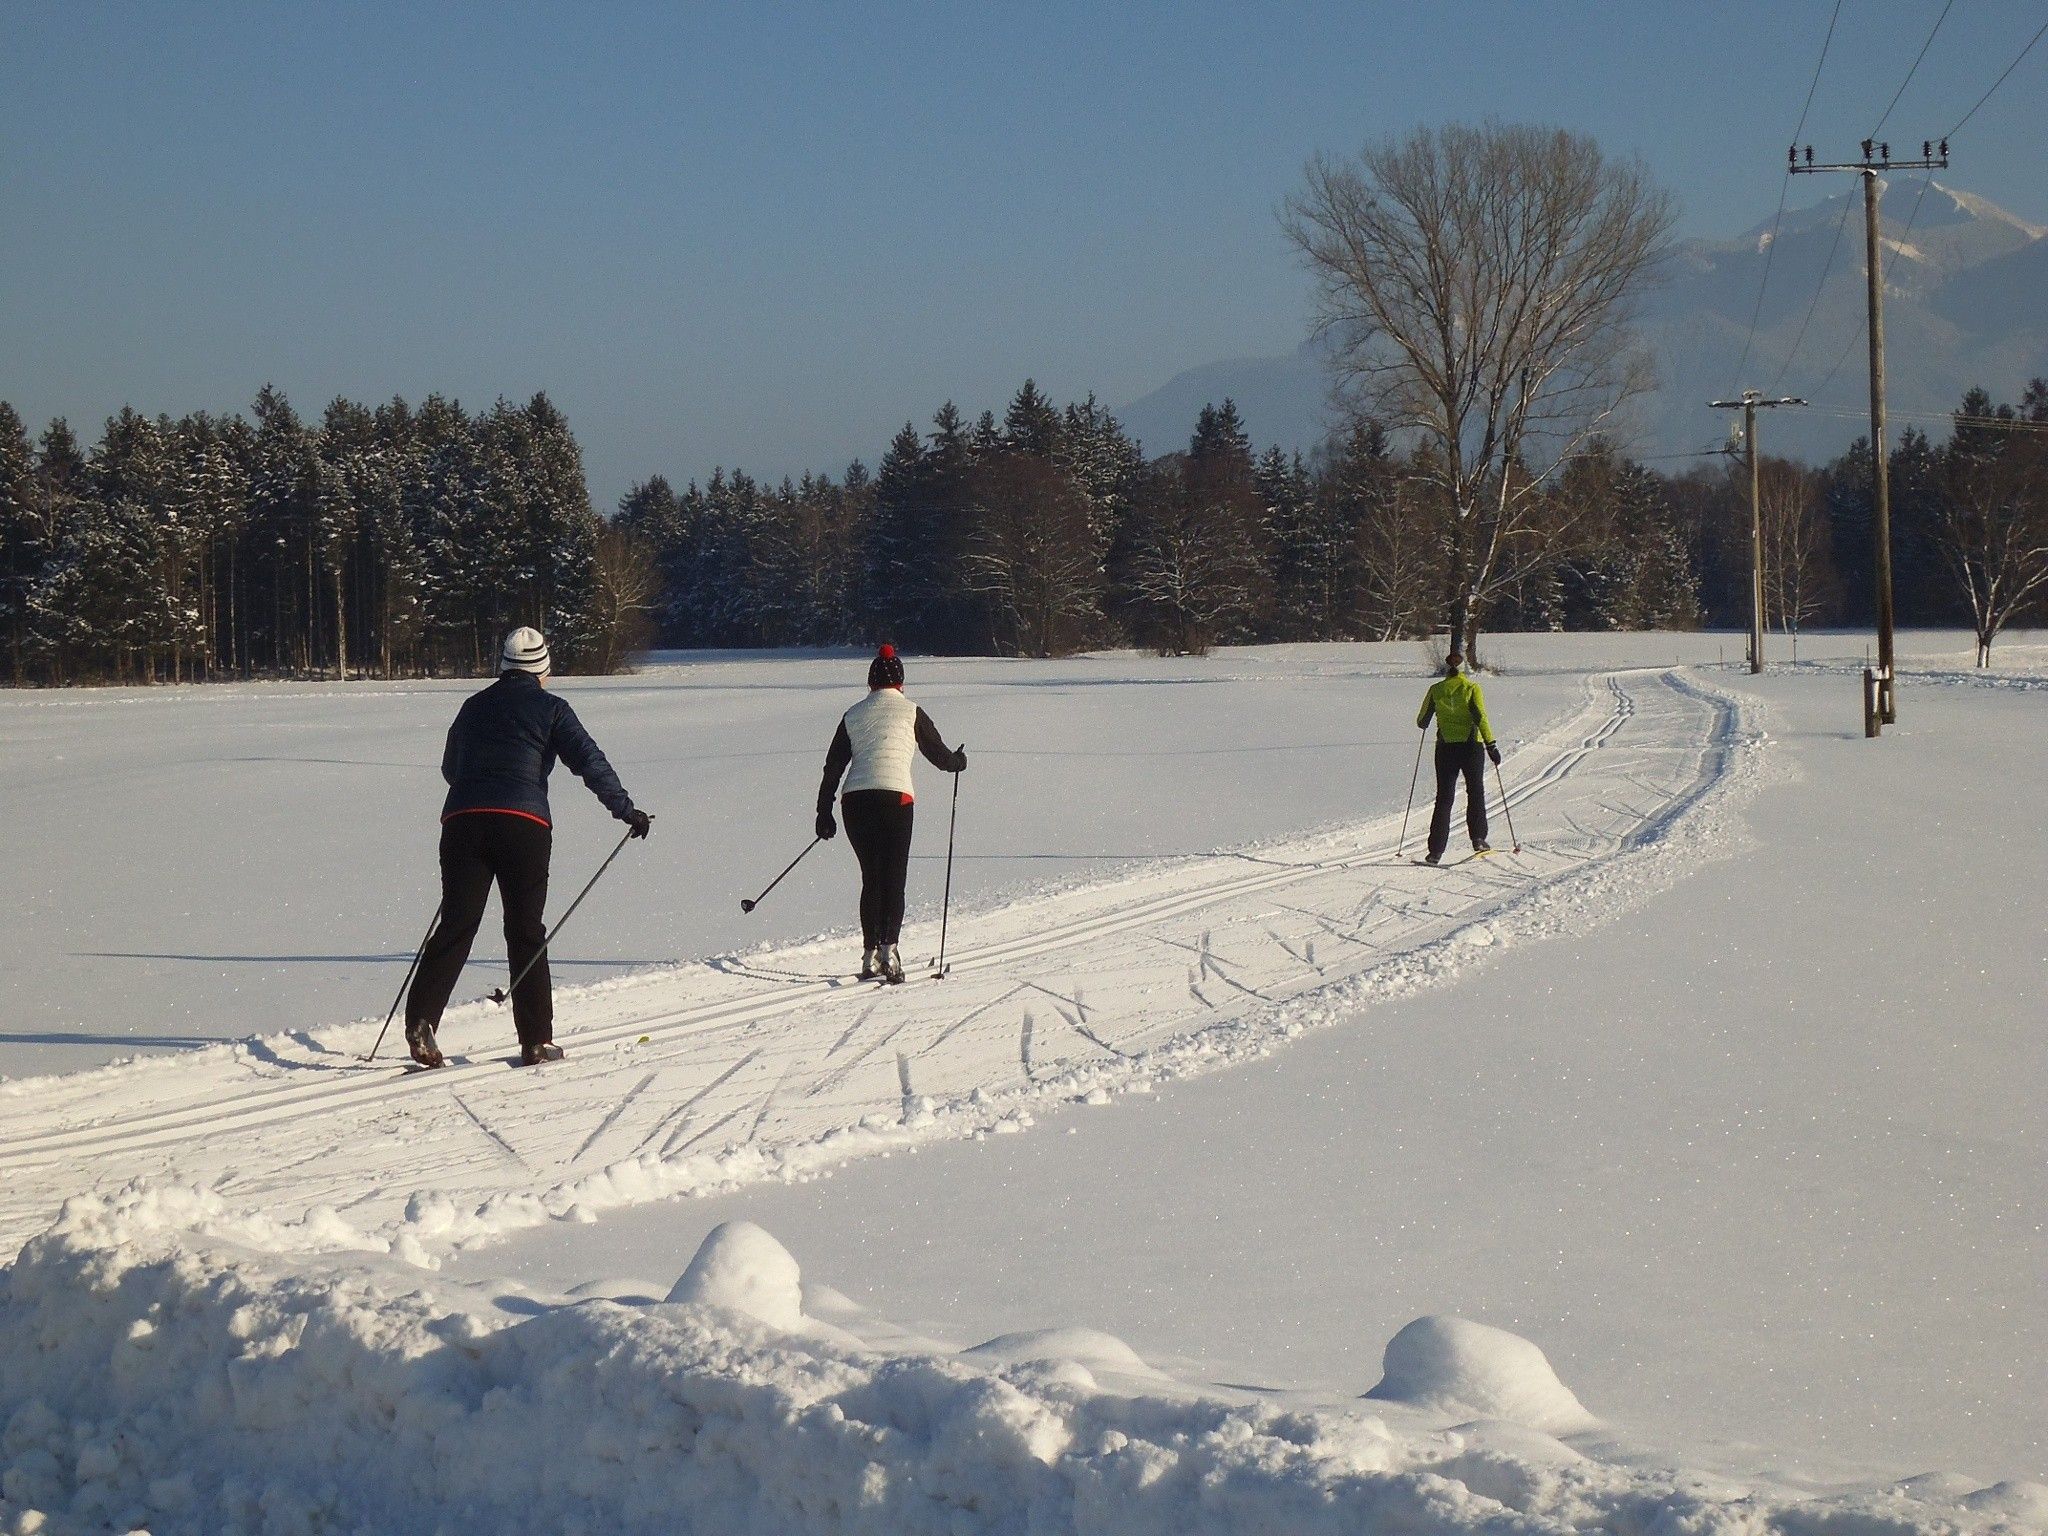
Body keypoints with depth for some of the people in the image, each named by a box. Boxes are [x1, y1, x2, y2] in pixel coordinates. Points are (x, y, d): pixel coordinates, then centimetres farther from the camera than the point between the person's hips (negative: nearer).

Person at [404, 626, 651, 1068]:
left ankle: (421, 1018, -18)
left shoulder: (474, 706, 21)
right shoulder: (550, 708, 9)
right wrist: (626, 810, 6)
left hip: (463, 818, 3)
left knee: (456, 925, 1)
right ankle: (536, 1040, 5)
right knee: (526, 932, 5)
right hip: (523, 822, -3)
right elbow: (590, 763, 1)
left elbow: (450, 768, 33)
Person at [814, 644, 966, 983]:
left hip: (854, 802, 3)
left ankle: (870, 955, 10)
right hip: (895, 798, -3)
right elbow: (939, 755, 14)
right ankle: (889, 948, -20)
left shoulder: (854, 715, 16)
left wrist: (824, 812, 20)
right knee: (894, 879, -1)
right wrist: (959, 762, 37)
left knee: (871, 878, 14)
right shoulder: (911, 712, 8)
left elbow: (833, 766, 15)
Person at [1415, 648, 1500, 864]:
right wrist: (1491, 745, -13)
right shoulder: (1472, 688, -6)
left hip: (1445, 747, 2)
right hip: (1471, 746, -2)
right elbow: (1481, 717, -15)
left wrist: (1423, 724, 33)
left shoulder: (1436, 690, 2)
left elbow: (1422, 720, 10)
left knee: (1444, 798, 6)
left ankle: (1436, 850, 0)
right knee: (1475, 792, 14)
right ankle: (1478, 839, 4)